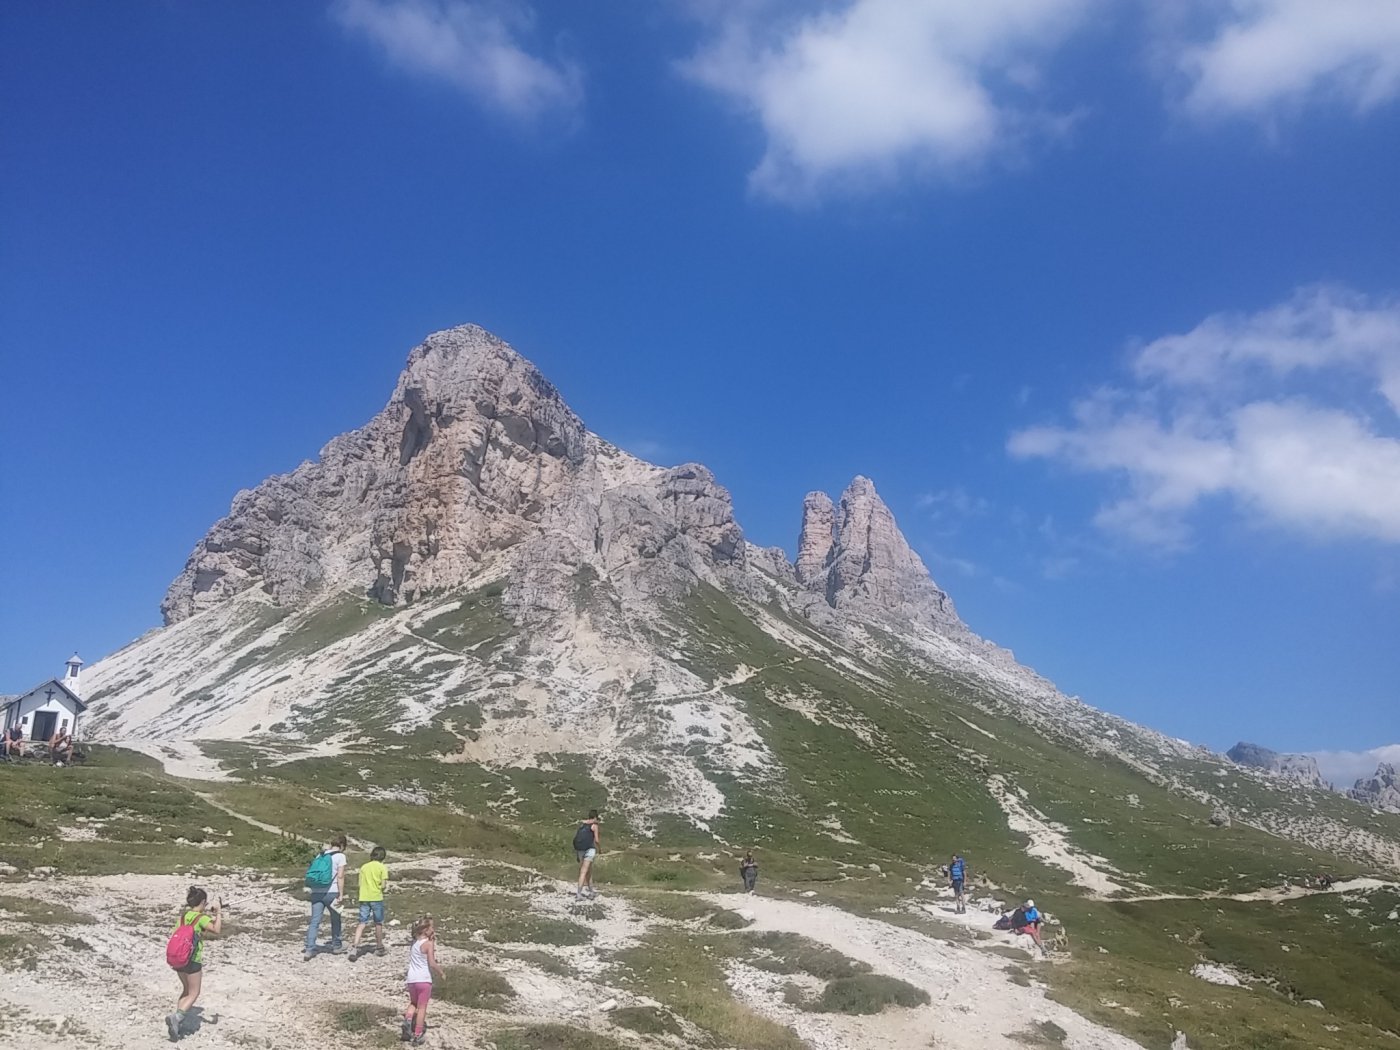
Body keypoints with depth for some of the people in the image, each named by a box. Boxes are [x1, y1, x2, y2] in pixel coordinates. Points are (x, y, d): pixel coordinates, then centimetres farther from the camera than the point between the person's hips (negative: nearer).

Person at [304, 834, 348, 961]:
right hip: (331, 892, -4)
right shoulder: (340, 856, -4)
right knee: (335, 919, 15)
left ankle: (309, 950, -8)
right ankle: (336, 946, 28)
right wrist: (340, 895, -10)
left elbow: (312, 872, 14)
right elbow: (340, 877, -11)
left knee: (314, 922, 2)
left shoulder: (321, 854, 13)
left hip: (317, 892, 4)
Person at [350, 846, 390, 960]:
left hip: (364, 898, 3)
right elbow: (383, 885, -9)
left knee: (362, 923, 2)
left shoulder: (364, 867, 9)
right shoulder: (382, 867, -3)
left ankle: (354, 946, -17)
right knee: (378, 923, 12)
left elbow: (360, 884, 9)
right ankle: (379, 948, 23)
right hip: (377, 897, -3)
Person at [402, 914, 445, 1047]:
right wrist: (441, 973, 2)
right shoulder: (429, 943, -12)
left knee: (413, 1003, 25)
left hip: (411, 979, 6)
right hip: (424, 979, -6)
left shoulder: (413, 943, 8)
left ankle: (408, 1017, -3)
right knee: (422, 1008, 6)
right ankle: (417, 1036, 8)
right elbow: (432, 964, -17)